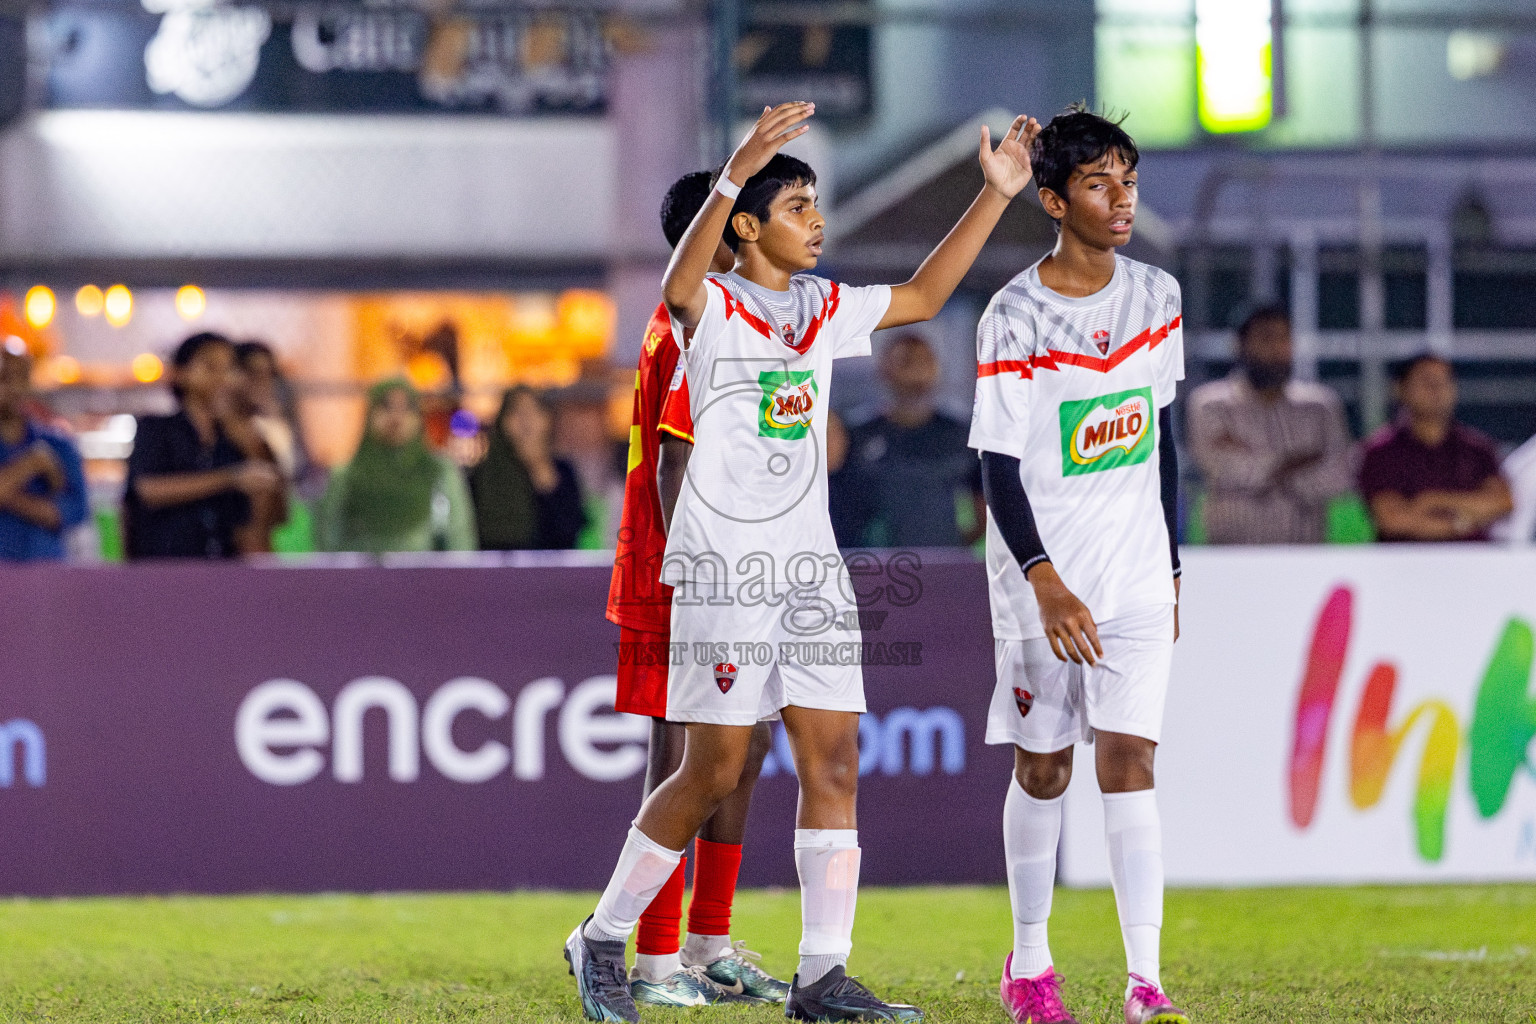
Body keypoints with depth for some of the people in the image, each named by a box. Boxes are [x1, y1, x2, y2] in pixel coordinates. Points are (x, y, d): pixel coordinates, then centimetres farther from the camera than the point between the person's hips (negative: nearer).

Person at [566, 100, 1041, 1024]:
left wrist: (996, 195, 15)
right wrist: (736, 173, -46)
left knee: (834, 762, -1)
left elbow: (923, 296, 23)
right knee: (714, 772, -4)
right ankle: (603, 939, 11)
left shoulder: (824, 309, 13)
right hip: (723, 565, -7)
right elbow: (680, 284, -31)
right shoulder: (711, 309, -8)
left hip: (810, 565, 7)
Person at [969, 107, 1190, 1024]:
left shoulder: (1156, 296, 4)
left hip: (1138, 575, 2)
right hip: (1043, 578, -2)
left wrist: (1172, 570, 15)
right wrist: (1046, 583, -23)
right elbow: (999, 471, -12)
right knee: (1043, 769, 8)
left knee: (1128, 763, -7)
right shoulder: (1016, 319, -10)